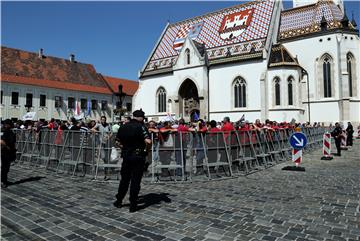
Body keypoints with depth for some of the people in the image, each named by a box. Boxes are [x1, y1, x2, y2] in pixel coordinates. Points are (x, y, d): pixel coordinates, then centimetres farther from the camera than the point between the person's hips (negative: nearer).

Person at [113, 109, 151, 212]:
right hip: (138, 156, -5)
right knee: (135, 181, 3)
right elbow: (148, 141, -24)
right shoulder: (141, 127, -13)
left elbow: (118, 142, 11)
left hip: (126, 155, 5)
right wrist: (146, 148, -6)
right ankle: (133, 205, 9)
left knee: (124, 179, 19)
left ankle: (118, 201, 29)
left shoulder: (123, 127, 6)